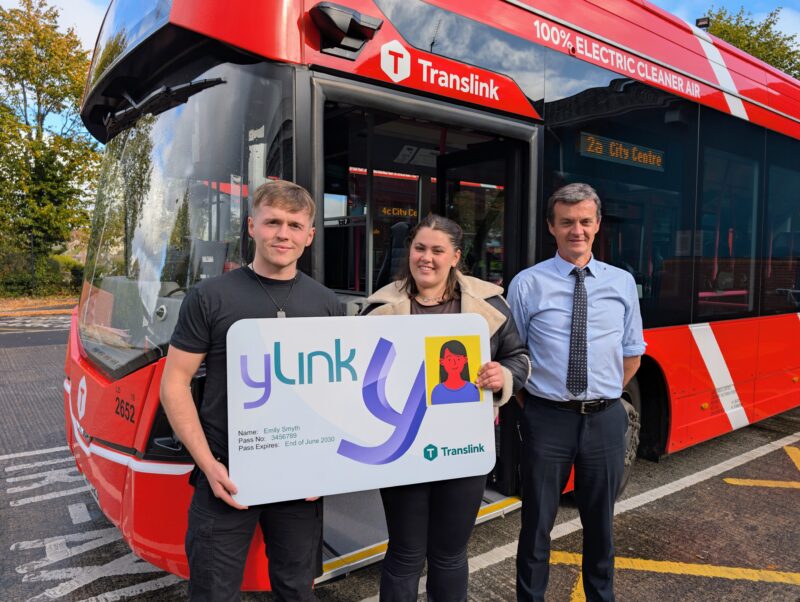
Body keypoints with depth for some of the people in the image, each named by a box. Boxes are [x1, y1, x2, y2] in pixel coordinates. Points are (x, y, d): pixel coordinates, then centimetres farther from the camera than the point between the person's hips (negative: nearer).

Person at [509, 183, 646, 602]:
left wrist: (604, 396, 7)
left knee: (600, 522, 20)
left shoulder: (622, 283, 4)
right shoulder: (527, 284, -7)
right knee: (537, 522, 11)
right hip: (547, 418, -2)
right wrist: (531, 402, -2)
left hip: (605, 419, 3)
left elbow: (632, 352, 12)